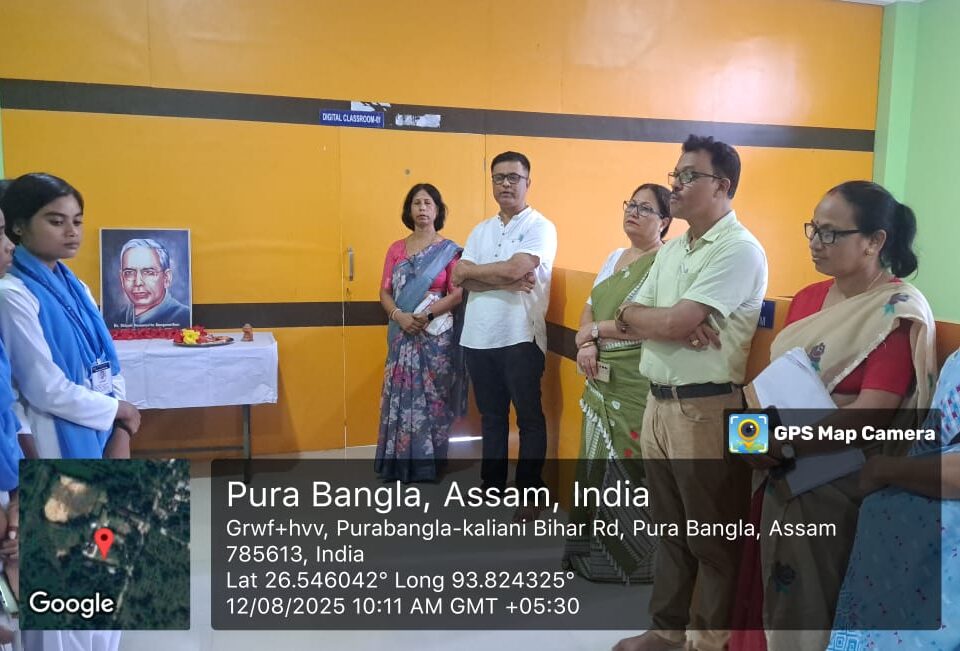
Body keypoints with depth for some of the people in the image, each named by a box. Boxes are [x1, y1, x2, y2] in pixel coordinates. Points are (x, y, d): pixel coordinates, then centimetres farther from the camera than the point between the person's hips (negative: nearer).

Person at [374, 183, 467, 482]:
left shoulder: (449, 250, -1)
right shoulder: (396, 249, 9)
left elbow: (457, 293, -7)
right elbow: (385, 292, 7)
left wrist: (425, 316, -17)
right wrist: (399, 316, -12)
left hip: (436, 336, -3)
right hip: (402, 336, 3)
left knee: (432, 399, 1)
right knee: (400, 398, 4)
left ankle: (428, 464, 13)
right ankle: (399, 463, 16)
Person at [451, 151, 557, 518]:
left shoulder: (540, 227, -4)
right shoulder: (480, 231, 14)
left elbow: (516, 268, -20)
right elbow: (460, 280, 1)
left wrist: (470, 271, -5)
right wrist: (505, 282, -14)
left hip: (520, 338, -6)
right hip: (477, 337, 6)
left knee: (529, 417, 5)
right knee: (491, 415, 16)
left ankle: (531, 493, 15)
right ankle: (492, 484, 28)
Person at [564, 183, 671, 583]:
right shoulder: (615, 258, 15)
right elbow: (589, 310, 15)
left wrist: (598, 331, -10)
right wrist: (586, 344, -4)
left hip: (638, 384, -8)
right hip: (602, 380, 8)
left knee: (629, 467, -1)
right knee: (597, 462, 15)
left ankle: (634, 557, 17)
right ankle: (594, 549, 30)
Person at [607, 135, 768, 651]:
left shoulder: (739, 251, -14)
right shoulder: (672, 249, 14)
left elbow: (672, 324, -22)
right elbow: (633, 314, 8)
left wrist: (628, 317, -3)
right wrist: (673, 324, -12)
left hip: (706, 409, -8)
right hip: (657, 402, 8)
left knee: (713, 538, 8)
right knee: (668, 527, 20)